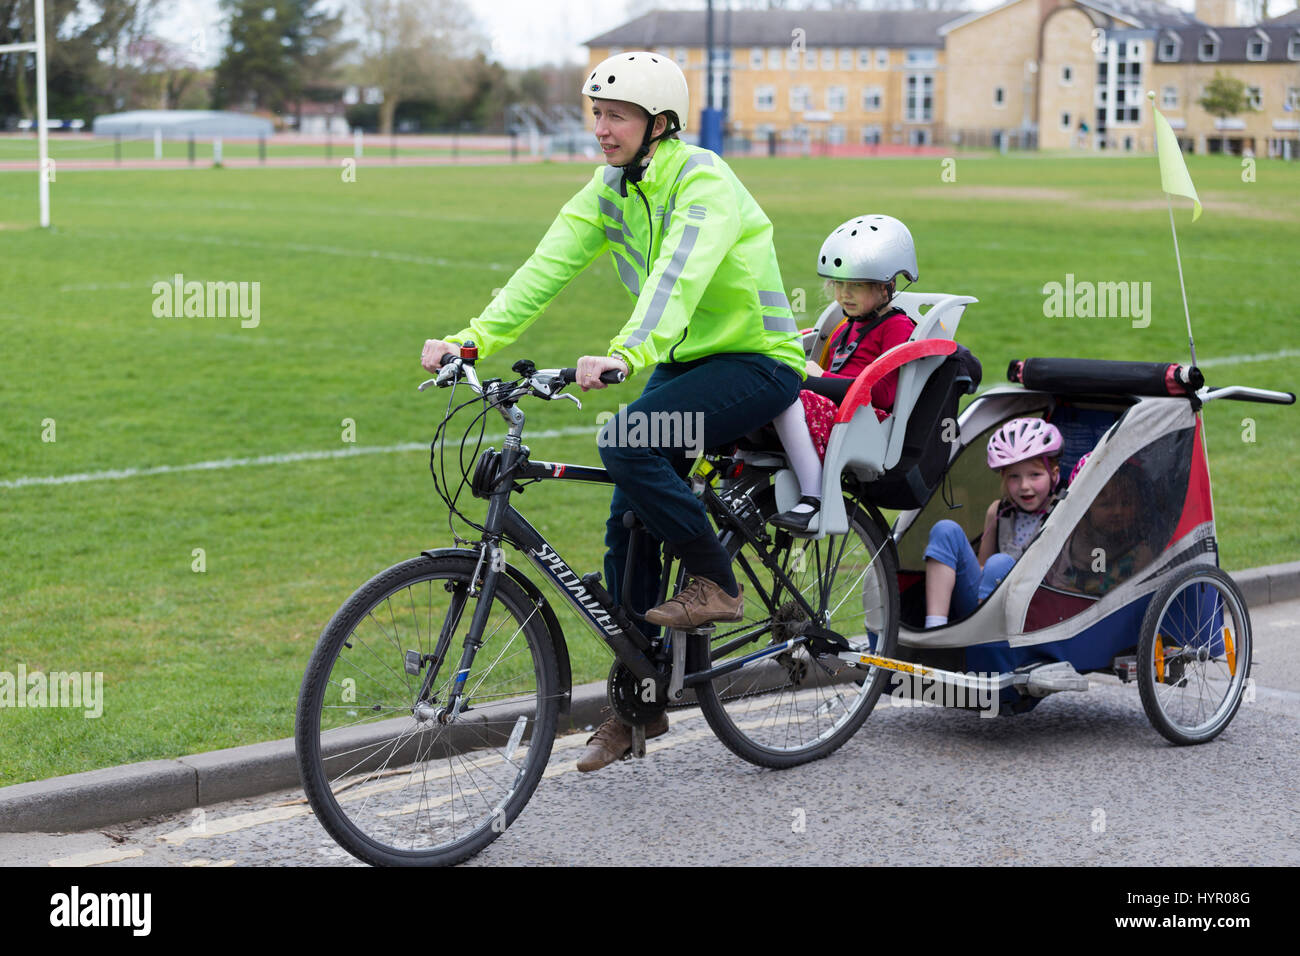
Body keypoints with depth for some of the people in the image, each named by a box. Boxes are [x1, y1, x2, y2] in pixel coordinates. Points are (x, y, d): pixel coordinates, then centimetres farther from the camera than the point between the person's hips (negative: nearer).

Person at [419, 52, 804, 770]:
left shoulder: (703, 182, -21)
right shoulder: (610, 187, 2)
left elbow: (678, 276, -37)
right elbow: (548, 265, -8)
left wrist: (628, 355, -54)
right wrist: (473, 339, -21)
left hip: (757, 361, -8)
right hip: (683, 361, 8)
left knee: (625, 440, -29)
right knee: (629, 522, 0)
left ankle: (714, 581, -11)